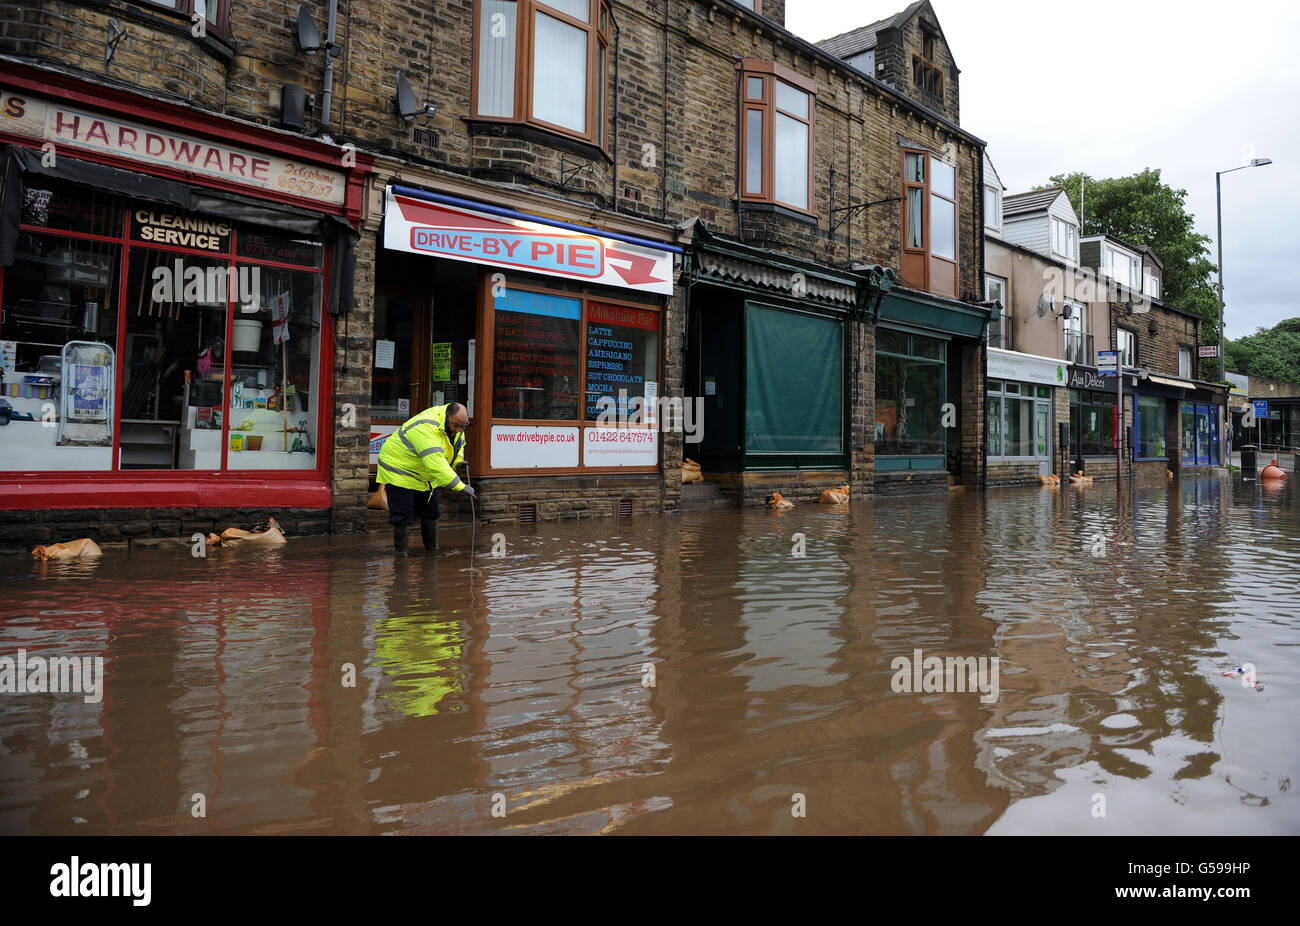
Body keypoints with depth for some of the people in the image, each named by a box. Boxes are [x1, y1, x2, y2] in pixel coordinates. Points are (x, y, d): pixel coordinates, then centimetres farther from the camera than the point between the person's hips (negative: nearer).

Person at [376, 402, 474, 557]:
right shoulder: (425, 428, -38)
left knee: (431, 513, 12)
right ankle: (400, 552, 6)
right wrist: (460, 486, -47)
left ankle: (432, 549, 25)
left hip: (424, 476, 9)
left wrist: (458, 461, -12)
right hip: (399, 470, -8)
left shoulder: (453, 422, -9)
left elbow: (458, 445, 12)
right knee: (404, 516, -7)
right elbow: (435, 463, -45)